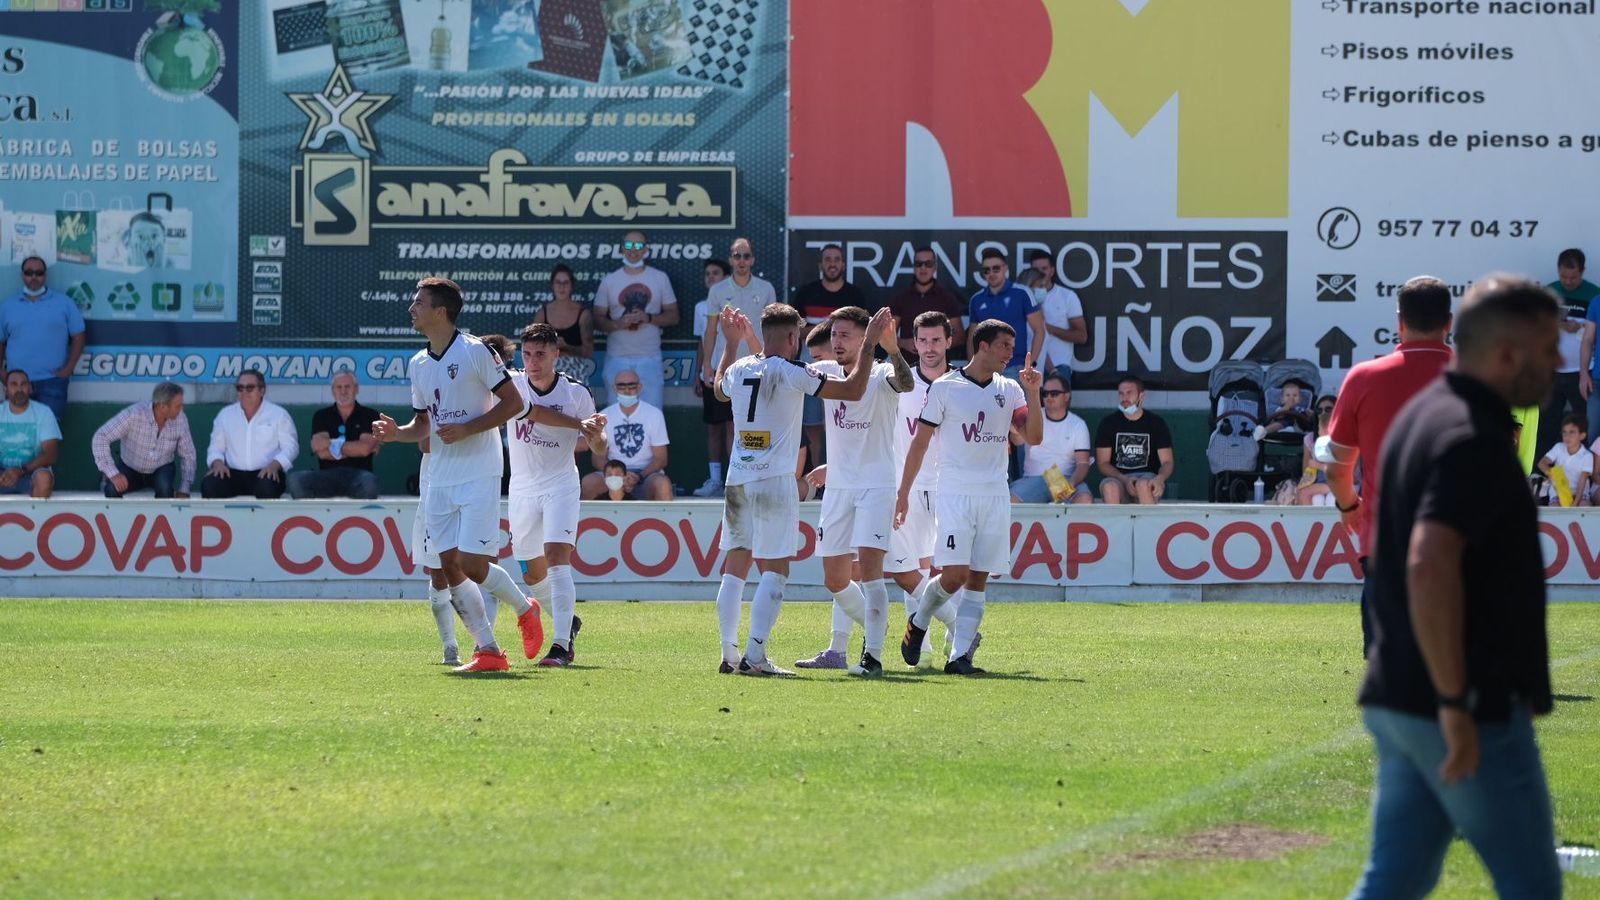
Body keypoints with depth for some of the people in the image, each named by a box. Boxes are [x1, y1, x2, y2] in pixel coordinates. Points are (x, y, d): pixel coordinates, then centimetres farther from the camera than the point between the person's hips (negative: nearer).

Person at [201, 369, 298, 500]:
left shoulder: (278, 414, 4)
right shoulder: (225, 414, 12)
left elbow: (290, 447, -1)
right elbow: (216, 447, 14)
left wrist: (274, 465, -20)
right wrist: (217, 462, -10)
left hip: (264, 473, -2)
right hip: (233, 474, 2)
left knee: (267, 486, -38)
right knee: (209, 484, -28)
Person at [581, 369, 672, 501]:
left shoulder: (654, 414, 3)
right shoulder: (604, 416, 7)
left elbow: (660, 458, 1)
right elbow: (598, 458, 6)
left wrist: (640, 477, -17)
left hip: (646, 474, -1)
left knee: (662, 484, -36)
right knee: (588, 482, -31)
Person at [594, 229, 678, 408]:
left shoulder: (660, 278, 7)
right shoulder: (609, 281, 8)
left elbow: (673, 316, 7)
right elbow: (598, 319, 6)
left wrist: (649, 318, -11)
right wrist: (618, 324, -14)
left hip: (650, 358, -1)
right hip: (617, 359, 1)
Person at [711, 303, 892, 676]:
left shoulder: (738, 370, 8)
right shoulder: (792, 374, -9)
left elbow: (720, 389, 34)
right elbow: (853, 390, -8)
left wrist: (732, 343, 43)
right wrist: (869, 344, 1)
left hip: (737, 479, 6)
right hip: (774, 480, -6)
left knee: (736, 566, 11)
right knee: (775, 570, -4)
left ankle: (729, 654, 7)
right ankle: (754, 656, -12)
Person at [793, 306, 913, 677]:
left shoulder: (881, 375, -9)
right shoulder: (825, 372, 8)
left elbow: (904, 383, -31)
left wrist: (891, 349, -51)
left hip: (876, 486, -6)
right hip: (837, 487, 6)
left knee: (868, 566, -19)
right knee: (835, 580, 10)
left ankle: (873, 656, -19)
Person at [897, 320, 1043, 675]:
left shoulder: (1009, 390, 10)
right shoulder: (945, 388, -2)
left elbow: (1034, 437, 3)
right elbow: (919, 443, 2)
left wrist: (1032, 394, -8)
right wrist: (903, 493, 0)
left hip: (995, 496, 4)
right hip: (955, 495, -4)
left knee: (978, 579, -1)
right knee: (955, 574, -13)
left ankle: (959, 655, -1)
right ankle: (918, 622, 15)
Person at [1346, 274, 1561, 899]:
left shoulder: (1424, 415, 14)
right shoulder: (1475, 439, -18)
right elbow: (1430, 567, -31)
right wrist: (1455, 701, -27)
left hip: (1399, 700, 9)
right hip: (1476, 710, -9)